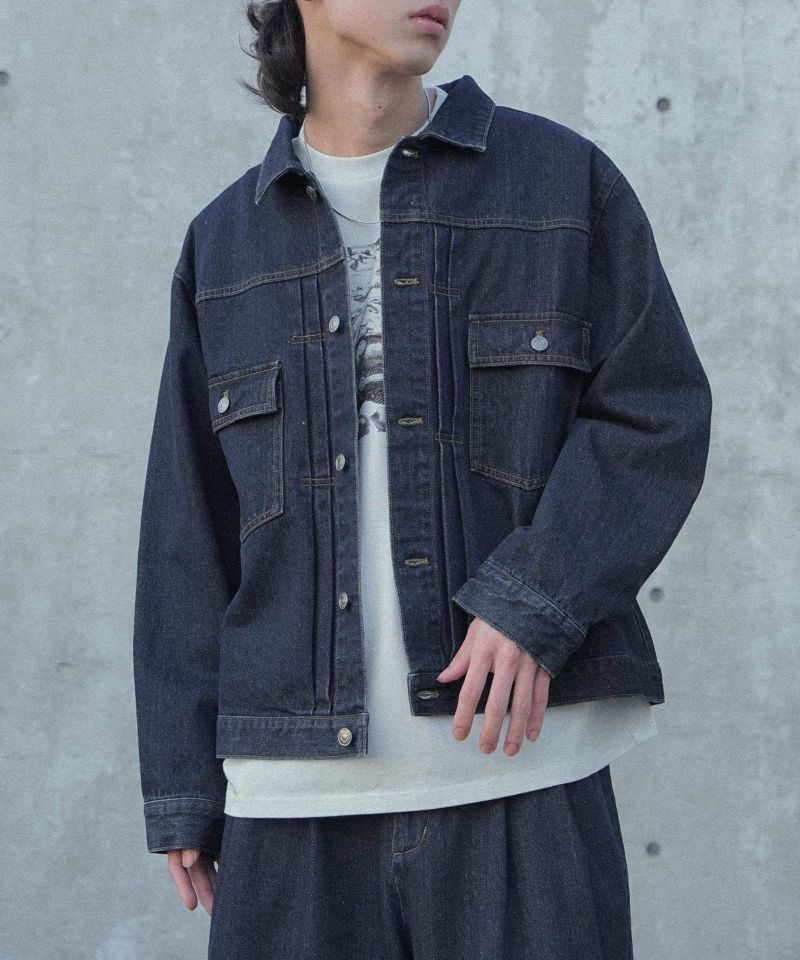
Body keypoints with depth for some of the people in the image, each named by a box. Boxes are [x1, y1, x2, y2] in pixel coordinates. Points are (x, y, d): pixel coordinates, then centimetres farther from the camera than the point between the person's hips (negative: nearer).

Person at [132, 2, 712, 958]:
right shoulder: (224, 246, 12)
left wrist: (536, 602, -16)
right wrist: (182, 788, 6)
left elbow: (656, 417, -1)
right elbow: (189, 533, 11)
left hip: (523, 762, -2)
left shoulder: (563, 179, 6)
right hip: (300, 788, 2)